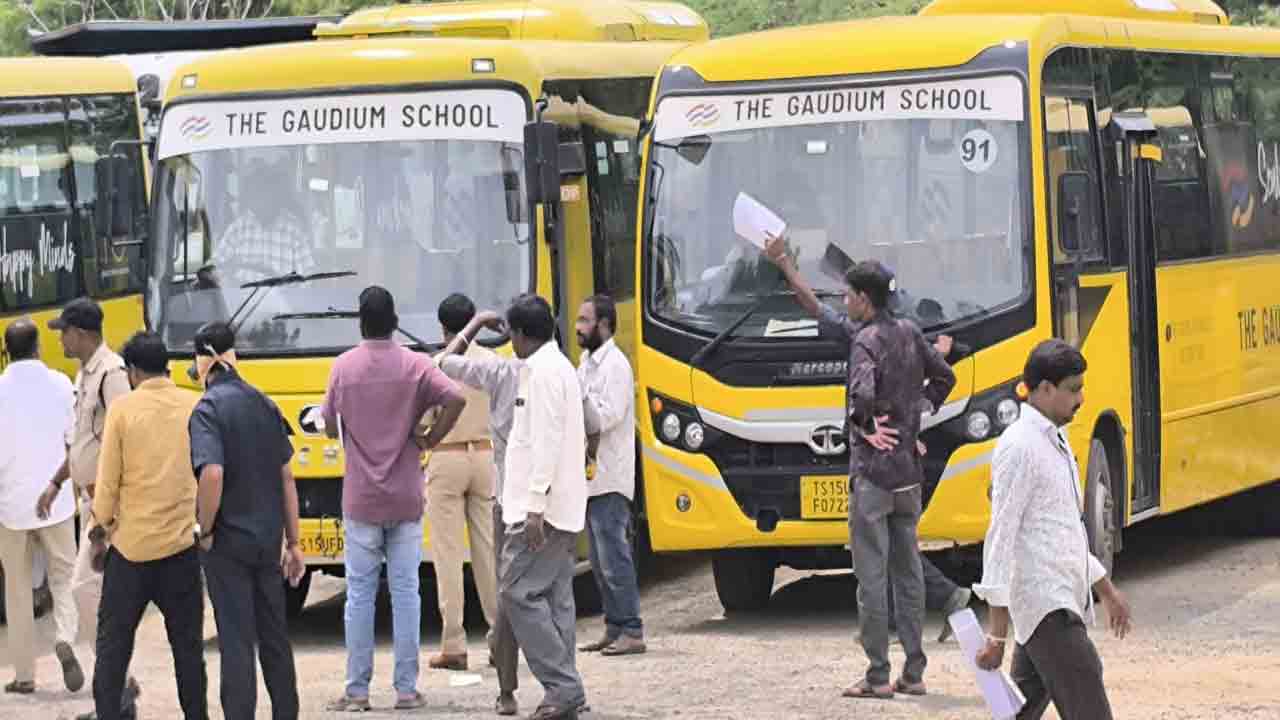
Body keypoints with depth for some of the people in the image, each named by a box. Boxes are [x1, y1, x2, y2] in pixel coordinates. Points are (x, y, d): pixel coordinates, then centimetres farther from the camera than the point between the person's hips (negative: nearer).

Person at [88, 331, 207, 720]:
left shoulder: (123, 408, -5)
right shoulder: (196, 407, 0)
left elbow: (107, 480, -4)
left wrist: (101, 529, 8)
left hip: (131, 542, -2)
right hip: (182, 542, 2)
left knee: (113, 640, 7)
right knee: (187, 641, 9)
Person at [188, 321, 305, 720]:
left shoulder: (208, 409, -13)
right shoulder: (264, 404, 6)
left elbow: (212, 474, -28)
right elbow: (286, 478, 9)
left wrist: (206, 530, -13)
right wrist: (292, 542, 15)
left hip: (228, 542, -6)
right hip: (268, 538, 6)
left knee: (237, 641, -1)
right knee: (274, 636, 16)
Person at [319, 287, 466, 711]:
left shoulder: (344, 366, -2)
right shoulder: (414, 365, -4)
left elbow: (330, 427, 5)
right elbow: (456, 399, -18)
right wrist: (430, 439, -4)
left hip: (360, 500, 0)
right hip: (406, 498, 0)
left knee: (359, 593, 5)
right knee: (405, 591, 4)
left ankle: (357, 691, 5)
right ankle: (406, 689, 4)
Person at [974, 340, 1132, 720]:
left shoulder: (1054, 442, 17)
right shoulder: (1019, 447, -13)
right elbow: (1001, 538, -17)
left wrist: (1107, 591, 30)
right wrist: (997, 633, -20)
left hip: (1064, 600, 10)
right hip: (1045, 606, -10)